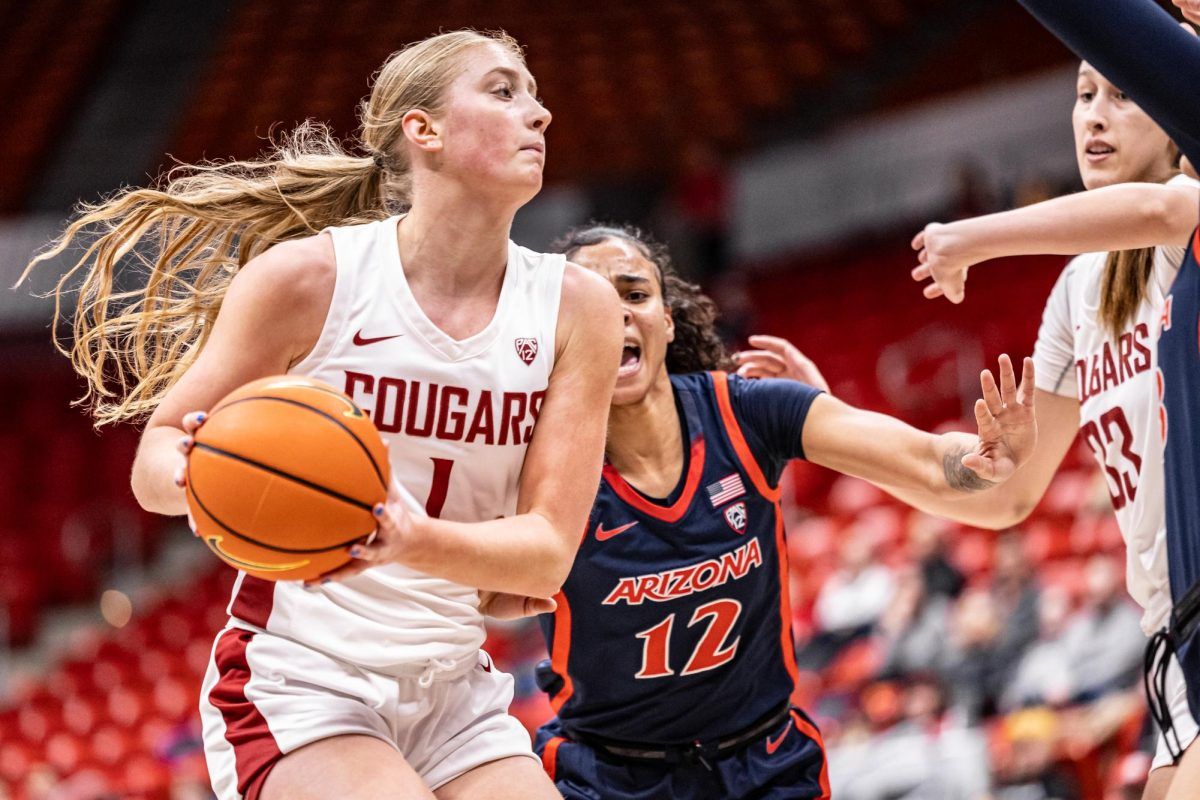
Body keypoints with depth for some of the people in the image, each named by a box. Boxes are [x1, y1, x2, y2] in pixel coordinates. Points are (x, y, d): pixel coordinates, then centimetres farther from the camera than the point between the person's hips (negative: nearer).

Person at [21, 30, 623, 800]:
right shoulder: (309, 276, -10)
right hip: (295, 690, -4)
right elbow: (157, 458, -2)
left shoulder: (575, 307, -1)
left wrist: (417, 541, -28)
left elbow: (548, 554, -7)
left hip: (455, 694, 5)